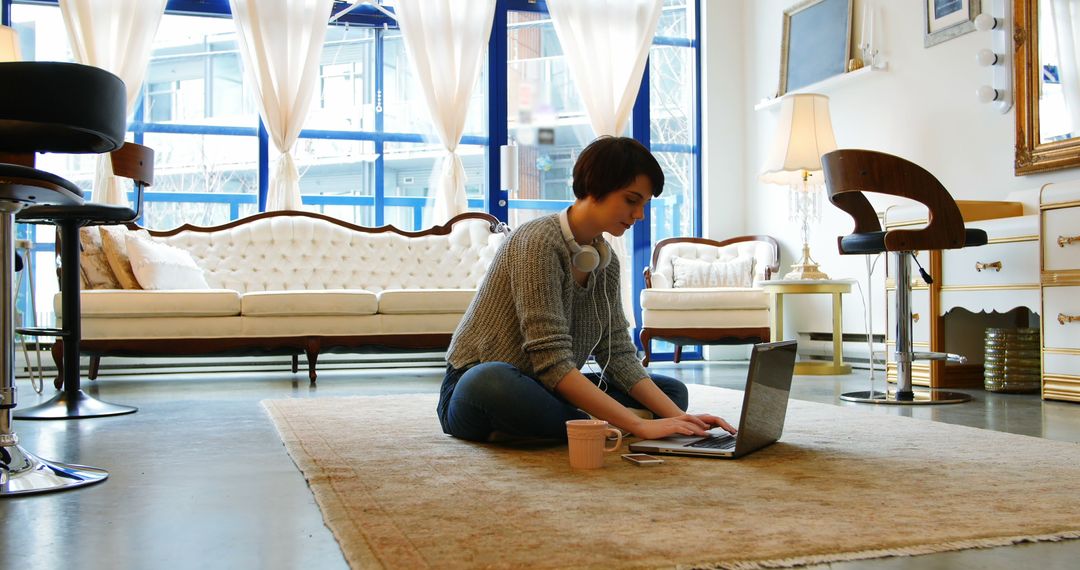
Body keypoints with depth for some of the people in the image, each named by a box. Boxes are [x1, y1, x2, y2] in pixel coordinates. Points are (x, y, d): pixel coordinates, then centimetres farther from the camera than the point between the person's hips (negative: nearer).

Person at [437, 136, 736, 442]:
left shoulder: (606, 261, 6)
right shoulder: (539, 241, -20)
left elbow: (619, 356, 3)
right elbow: (551, 361, -27)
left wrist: (679, 417, -12)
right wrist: (638, 424, -30)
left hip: (545, 391, 8)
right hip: (475, 387, -8)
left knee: (673, 390, 0)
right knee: (494, 381, -43)